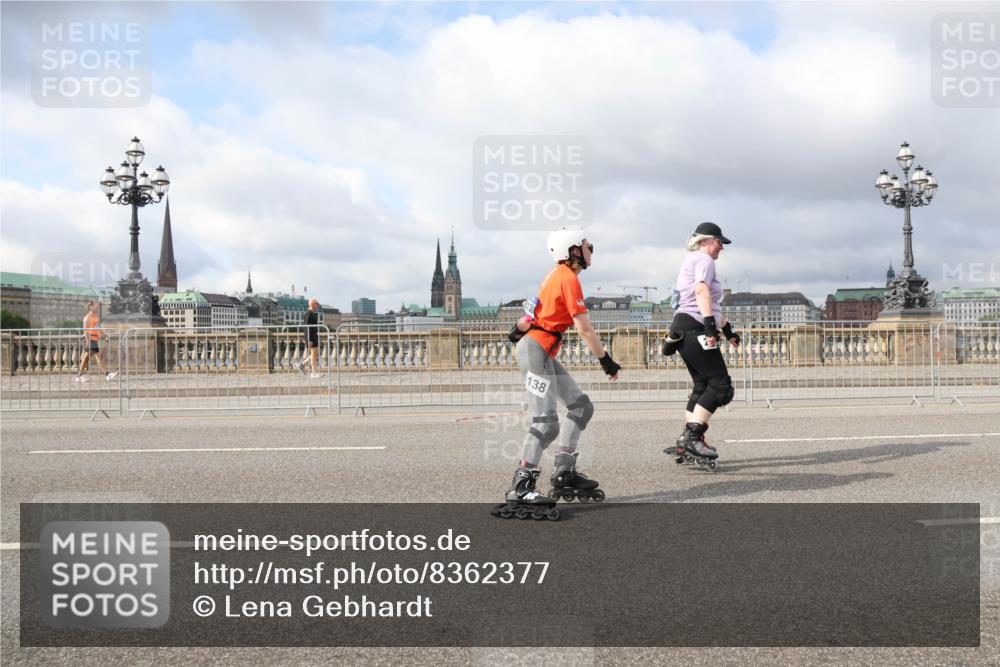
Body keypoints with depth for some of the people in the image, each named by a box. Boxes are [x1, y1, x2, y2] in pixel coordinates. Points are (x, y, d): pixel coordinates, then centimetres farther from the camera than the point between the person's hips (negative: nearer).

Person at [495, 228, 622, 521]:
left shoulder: (558, 274, 14)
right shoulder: (569, 278, -14)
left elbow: (536, 306, 21)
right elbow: (584, 328, -15)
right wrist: (606, 361, -9)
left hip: (544, 353, 10)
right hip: (535, 350, -10)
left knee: (580, 406, 10)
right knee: (547, 423, -15)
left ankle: (564, 474, 13)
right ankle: (520, 488, -14)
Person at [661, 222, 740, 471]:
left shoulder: (693, 261, 30)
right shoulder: (703, 259, -3)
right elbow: (702, 293, -21)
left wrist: (727, 330, 39)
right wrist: (710, 327, -32)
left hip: (687, 331, 11)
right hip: (693, 328, -11)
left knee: (703, 386, 10)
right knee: (720, 384, -13)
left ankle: (686, 443, 9)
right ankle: (693, 436, -20)